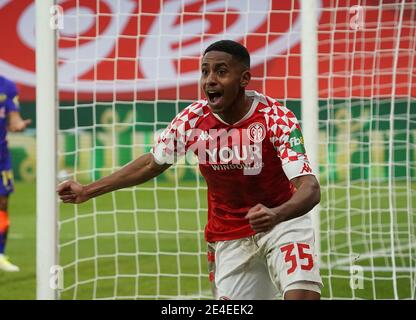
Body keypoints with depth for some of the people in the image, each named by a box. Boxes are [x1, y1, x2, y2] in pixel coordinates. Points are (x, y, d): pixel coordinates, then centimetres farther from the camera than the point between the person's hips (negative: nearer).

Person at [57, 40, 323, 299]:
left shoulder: (276, 118, -22)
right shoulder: (192, 120, -11)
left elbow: (310, 188, -31)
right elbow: (153, 163, 8)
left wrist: (275, 215, -52)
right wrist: (87, 191, 8)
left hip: (283, 221, -3)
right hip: (228, 237, 4)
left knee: (302, 295, -26)